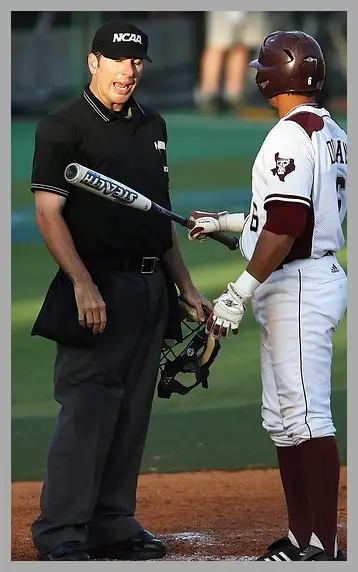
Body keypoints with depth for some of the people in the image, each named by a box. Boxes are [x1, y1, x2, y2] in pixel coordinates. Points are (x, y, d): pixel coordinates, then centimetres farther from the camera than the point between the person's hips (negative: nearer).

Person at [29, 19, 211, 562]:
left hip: (151, 289, 7)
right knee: (86, 410, -10)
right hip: (99, 287, -7)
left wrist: (186, 288, 19)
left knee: (132, 413, 9)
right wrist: (83, 284, -22)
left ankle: (113, 524, 17)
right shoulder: (63, 127, -6)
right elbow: (48, 213, -13)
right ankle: (61, 533, -7)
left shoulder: (152, 126, 16)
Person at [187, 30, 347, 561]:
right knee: (282, 418, 14)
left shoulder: (291, 135, -16)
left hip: (299, 288, -11)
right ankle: (301, 539, 18)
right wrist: (229, 222, 29)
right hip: (292, 289, 11)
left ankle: (324, 546, -14)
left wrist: (240, 291, -22)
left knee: (306, 415, -12)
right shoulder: (332, 133, 15)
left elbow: (287, 224, -24)